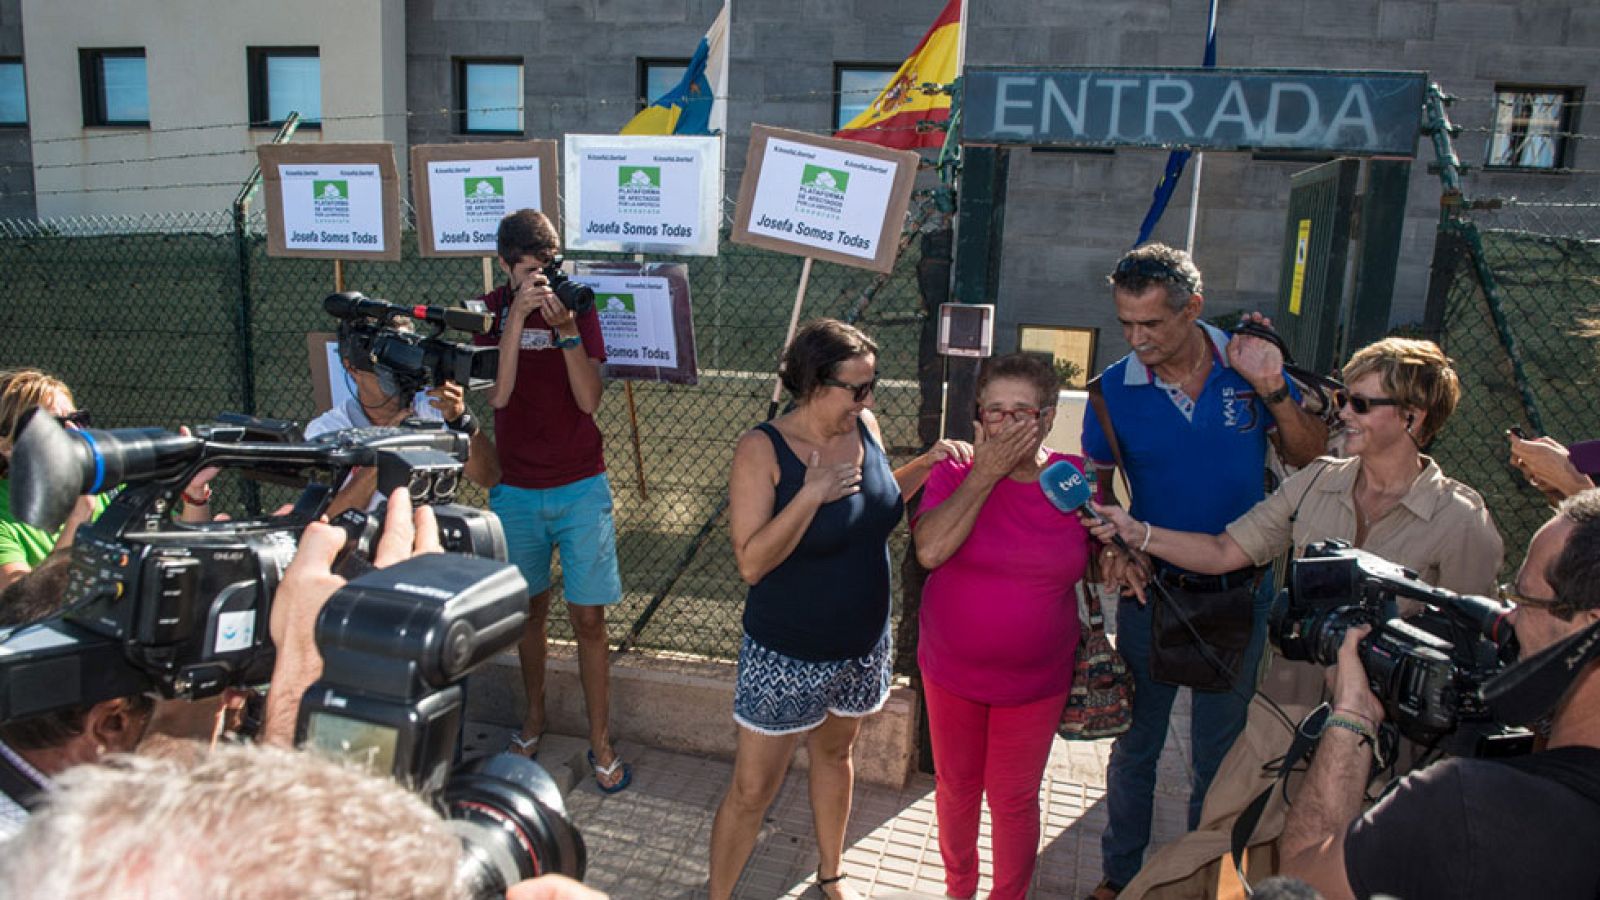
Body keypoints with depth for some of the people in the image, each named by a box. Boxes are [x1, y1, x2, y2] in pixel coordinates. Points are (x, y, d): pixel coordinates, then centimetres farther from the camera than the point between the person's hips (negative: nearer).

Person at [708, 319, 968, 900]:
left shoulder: (864, 425, -5)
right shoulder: (762, 449, -21)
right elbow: (752, 563, -26)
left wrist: (927, 462, -2)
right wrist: (812, 493, -32)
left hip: (863, 645, 6)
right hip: (787, 655, -6)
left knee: (834, 754, 26)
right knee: (752, 790, 5)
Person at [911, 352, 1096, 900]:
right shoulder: (956, 473, -12)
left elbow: (1092, 565, 8)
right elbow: (930, 550, -29)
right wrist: (985, 473, -26)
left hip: (1036, 681, 0)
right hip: (951, 671, 1)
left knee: (1015, 800, 13)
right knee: (956, 787, 20)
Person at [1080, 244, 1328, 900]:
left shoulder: (1249, 365, -8)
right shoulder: (1113, 390, -10)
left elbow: (1311, 461, -6)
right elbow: (1095, 489, 0)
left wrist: (1273, 391, -21)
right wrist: (1112, 546, -18)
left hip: (1239, 595, 1)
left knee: (1220, 752, 17)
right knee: (1134, 746, 14)